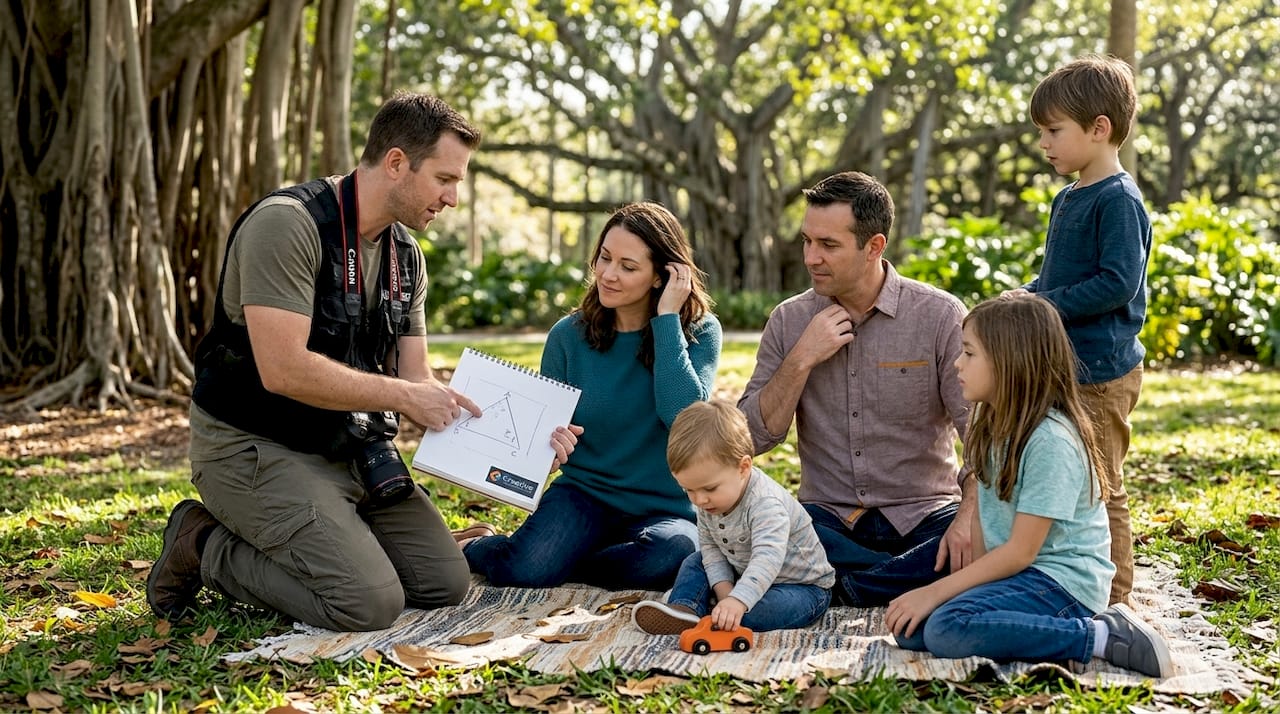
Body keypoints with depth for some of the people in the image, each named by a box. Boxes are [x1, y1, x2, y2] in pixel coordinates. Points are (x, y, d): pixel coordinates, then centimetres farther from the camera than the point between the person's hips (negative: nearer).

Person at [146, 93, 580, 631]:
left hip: (352, 452, 8)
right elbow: (284, 370, -28)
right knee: (371, 603, -21)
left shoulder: (406, 257, 7)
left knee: (446, 583, 0)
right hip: (255, 448, -8)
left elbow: (416, 383, 7)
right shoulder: (287, 224, -20)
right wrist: (403, 395, -21)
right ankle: (207, 548, 0)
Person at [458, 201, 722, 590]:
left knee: (670, 554, -35)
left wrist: (667, 318, -20)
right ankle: (475, 546, 9)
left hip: (665, 509, 0)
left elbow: (684, 417, -23)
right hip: (584, 494, 0)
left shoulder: (699, 331, -5)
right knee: (521, 569, -28)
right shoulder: (569, 336, -1)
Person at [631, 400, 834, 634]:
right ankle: (685, 609, -21)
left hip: (804, 587, -8)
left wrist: (738, 600, -61)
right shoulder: (708, 503, -8)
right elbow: (709, 546, 3)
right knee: (696, 562, 2)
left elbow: (767, 559, -48)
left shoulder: (766, 504, -34)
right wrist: (723, 586, -15)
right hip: (746, 577, 8)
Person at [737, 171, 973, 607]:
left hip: (922, 517, -2)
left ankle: (837, 588, -20)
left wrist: (969, 517, -26)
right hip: (827, 518, 2)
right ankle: (916, 585, -18)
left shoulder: (940, 316, -5)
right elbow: (752, 439, 0)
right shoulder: (789, 321, 4)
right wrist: (801, 361, -12)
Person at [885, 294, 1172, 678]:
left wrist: (936, 592, -17)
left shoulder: (1050, 440, -19)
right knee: (909, 628, -10)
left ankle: (1102, 636, -17)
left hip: (1065, 581, -9)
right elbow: (981, 517, 8)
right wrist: (969, 586, -7)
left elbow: (1020, 551, -19)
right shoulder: (992, 425, 8)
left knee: (946, 628, -30)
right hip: (1016, 572, 9)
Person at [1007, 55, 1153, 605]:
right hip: (1060, 365, 10)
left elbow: (1118, 283, -22)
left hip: (1100, 372, -10)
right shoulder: (1068, 199, 14)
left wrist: (1046, 305, -19)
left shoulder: (1118, 200, -15)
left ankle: (1112, 597, 9)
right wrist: (1025, 296, 4)